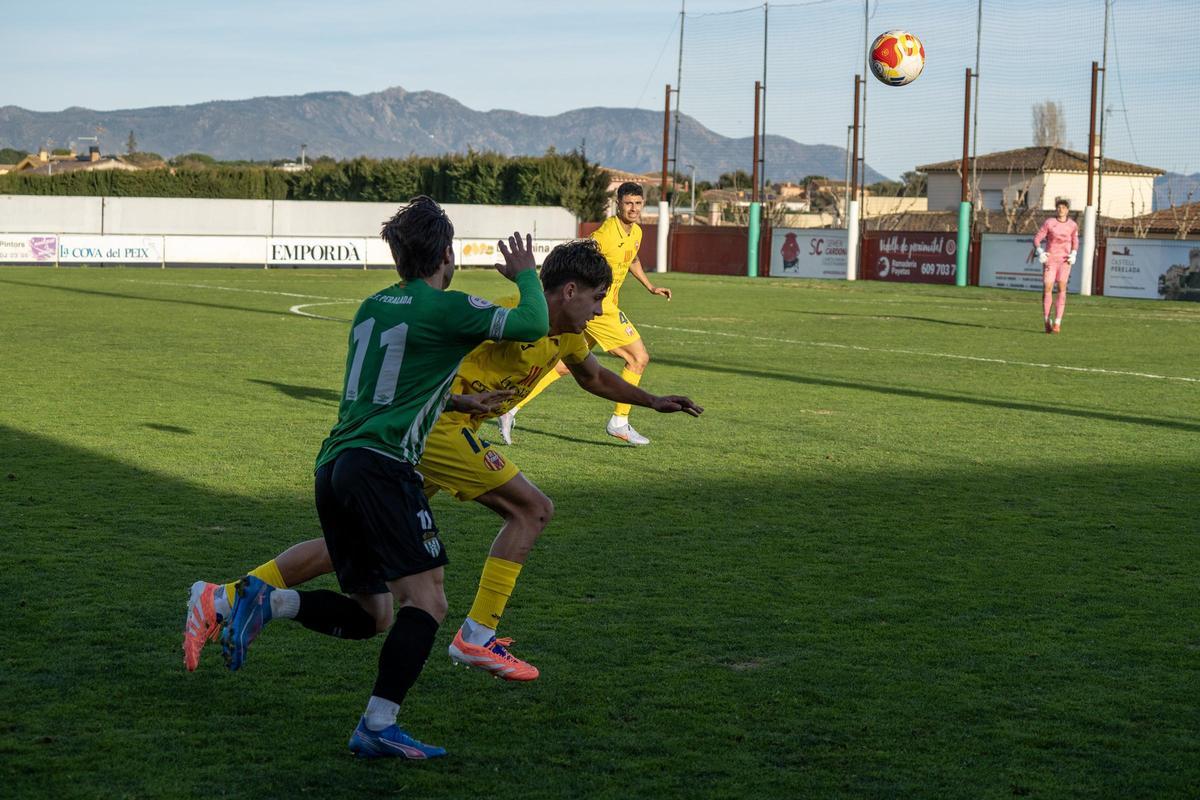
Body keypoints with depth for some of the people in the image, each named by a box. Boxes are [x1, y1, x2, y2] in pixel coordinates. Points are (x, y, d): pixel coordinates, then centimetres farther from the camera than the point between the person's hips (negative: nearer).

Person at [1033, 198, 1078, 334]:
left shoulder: (1073, 225, 3)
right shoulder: (1049, 223, -4)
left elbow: (1075, 242, 17)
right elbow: (1037, 239, -1)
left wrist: (1073, 254, -1)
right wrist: (1040, 252, -18)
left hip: (1064, 260, 1)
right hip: (1050, 258, -1)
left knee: (1062, 288, -11)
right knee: (1047, 288, -7)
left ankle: (1057, 323, -12)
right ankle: (1047, 321, 11)